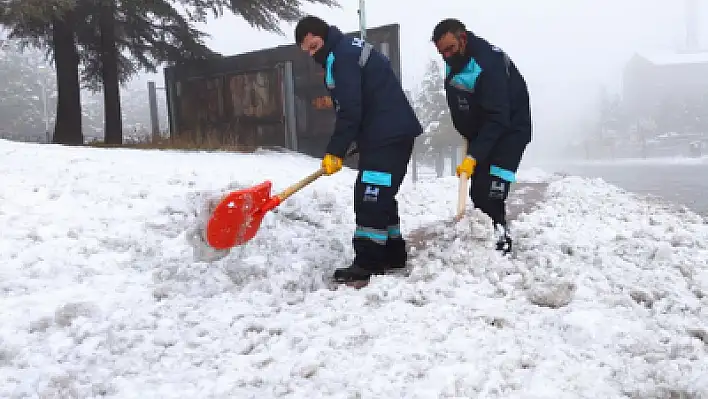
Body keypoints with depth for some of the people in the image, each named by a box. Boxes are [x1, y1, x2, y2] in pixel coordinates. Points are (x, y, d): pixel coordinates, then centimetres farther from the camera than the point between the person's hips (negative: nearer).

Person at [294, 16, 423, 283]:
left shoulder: (341, 56, -13)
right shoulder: (348, 49, 20)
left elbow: (350, 112, -20)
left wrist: (335, 151, -15)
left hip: (389, 135, -11)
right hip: (390, 133, 11)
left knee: (369, 197, -12)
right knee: (379, 196, 14)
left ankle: (368, 263, -10)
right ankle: (393, 255, 21)